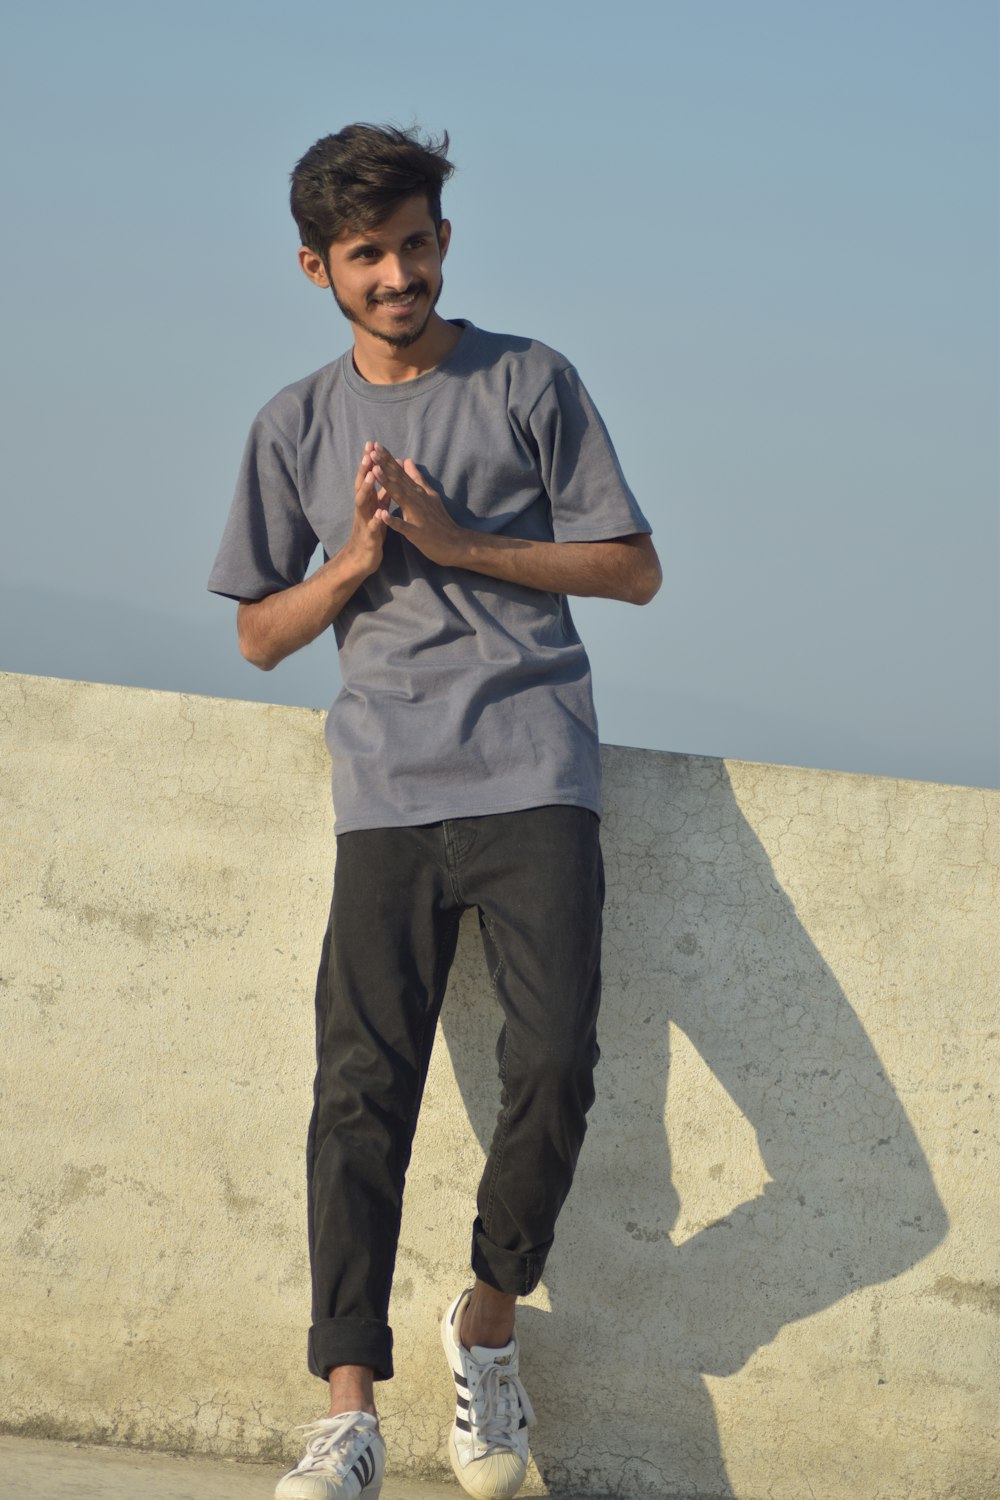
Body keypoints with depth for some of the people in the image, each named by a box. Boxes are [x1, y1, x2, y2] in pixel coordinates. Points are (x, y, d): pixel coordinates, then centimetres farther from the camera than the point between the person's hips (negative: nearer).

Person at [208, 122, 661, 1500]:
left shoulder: (530, 385, 8)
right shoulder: (298, 427, 15)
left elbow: (634, 570, 6)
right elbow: (260, 633, 19)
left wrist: (458, 542, -5)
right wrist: (355, 560, -1)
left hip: (533, 776, -1)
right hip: (387, 793, 2)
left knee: (556, 1062, -16)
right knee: (362, 1088, -11)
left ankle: (490, 1320, 10)